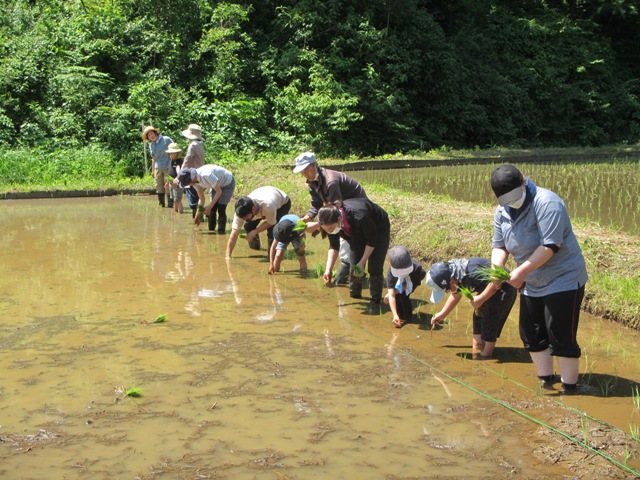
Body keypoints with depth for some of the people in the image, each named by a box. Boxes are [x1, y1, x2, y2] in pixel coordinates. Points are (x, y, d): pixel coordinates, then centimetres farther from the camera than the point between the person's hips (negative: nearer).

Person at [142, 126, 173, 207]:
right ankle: (161, 203, 15)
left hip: (167, 167, -5)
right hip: (158, 168, 5)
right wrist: (152, 170, 16)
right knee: (159, 187, 6)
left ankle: (171, 203, 0)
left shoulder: (166, 140, -5)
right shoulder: (151, 145, 12)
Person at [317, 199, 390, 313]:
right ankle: (354, 296, 18)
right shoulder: (332, 220, -27)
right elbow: (333, 246, -12)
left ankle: (375, 302, -2)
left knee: (375, 268, -12)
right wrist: (328, 269, -21)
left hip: (378, 229, -5)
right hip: (358, 233, 5)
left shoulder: (360, 217, -46)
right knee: (354, 265, 2)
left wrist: (362, 262, -23)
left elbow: (372, 241, -27)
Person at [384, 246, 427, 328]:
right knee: (396, 294, -22)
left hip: (415, 278, -2)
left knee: (404, 294, -25)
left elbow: (410, 286, -29)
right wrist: (395, 315, -55)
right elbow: (391, 295, -44)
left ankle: (408, 316, -6)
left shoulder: (416, 267, -45)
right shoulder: (391, 272, -41)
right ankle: (400, 315, 5)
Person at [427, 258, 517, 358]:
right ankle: (478, 344, 26)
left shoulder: (471, 272, -38)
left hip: (504, 289, -9)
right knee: (478, 316, 12)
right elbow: (455, 296, 15)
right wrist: (442, 314, 19)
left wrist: (481, 298, -36)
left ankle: (486, 354, 3)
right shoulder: (455, 275, -6)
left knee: (490, 320, -8)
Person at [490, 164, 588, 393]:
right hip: (531, 284, 8)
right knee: (531, 335, 12)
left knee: (561, 337, -8)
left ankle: (569, 389, 3)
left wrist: (522, 271, -27)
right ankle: (546, 383, 26)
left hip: (563, 279, -8)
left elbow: (550, 245, -26)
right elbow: (499, 245, 6)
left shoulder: (546, 202, -21)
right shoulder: (502, 212, 3)